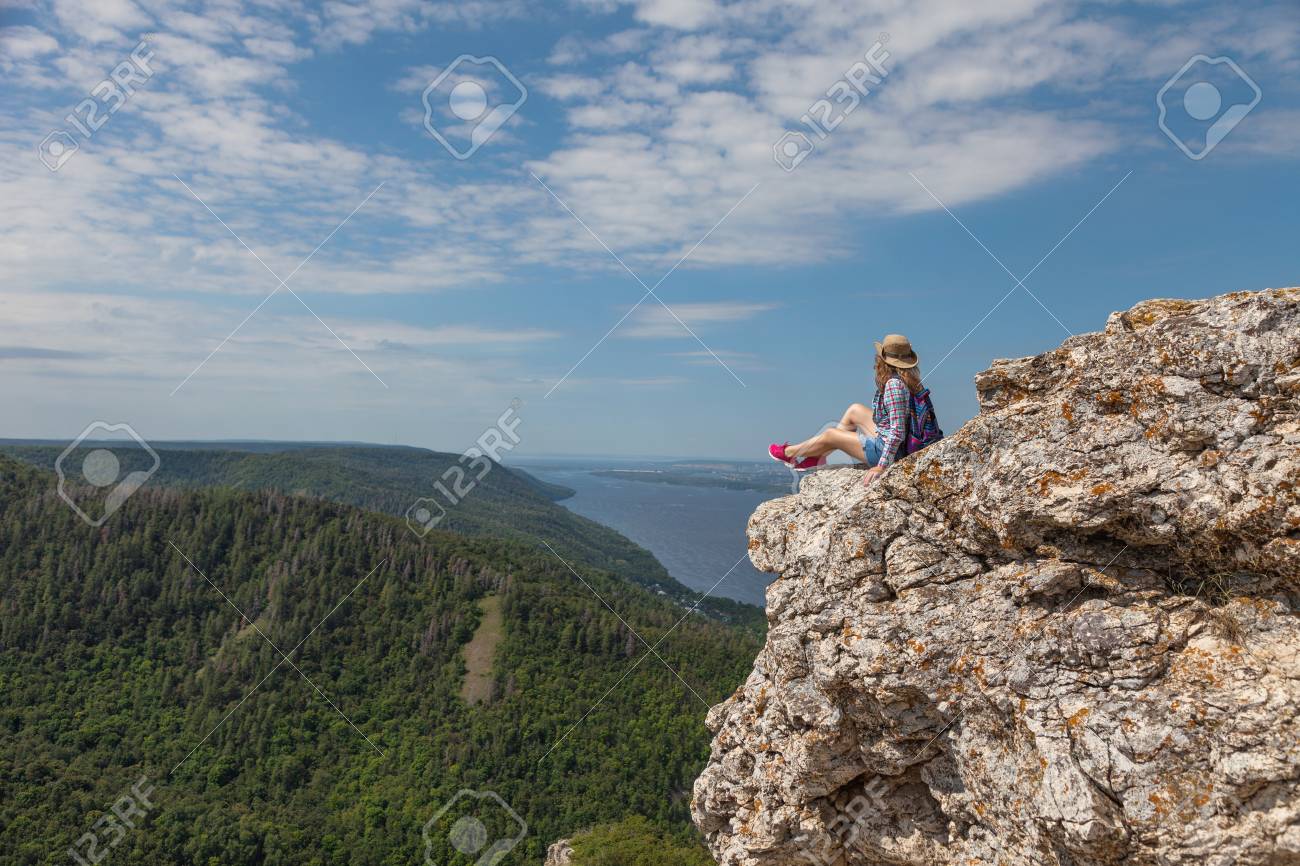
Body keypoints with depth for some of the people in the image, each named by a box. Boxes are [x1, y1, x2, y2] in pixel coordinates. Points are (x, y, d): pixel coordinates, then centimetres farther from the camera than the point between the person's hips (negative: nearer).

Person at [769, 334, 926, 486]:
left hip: (888, 450, -9)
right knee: (854, 410, 21)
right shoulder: (910, 380, 1)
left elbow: (897, 433, -31)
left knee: (829, 434, 7)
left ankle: (788, 453, 35)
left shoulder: (894, 384, -27)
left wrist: (882, 466, -29)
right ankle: (816, 456, 33)